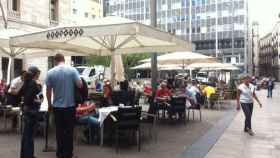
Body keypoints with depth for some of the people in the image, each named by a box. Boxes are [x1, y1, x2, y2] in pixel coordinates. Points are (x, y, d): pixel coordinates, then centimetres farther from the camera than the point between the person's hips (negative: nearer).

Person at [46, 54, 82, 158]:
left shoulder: (50, 72, -4)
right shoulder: (72, 70, -8)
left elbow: (48, 91, 0)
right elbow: (80, 85, -9)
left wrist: (49, 104, 13)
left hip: (57, 106, 1)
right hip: (70, 105, -1)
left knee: (59, 131, 13)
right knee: (69, 131, 8)